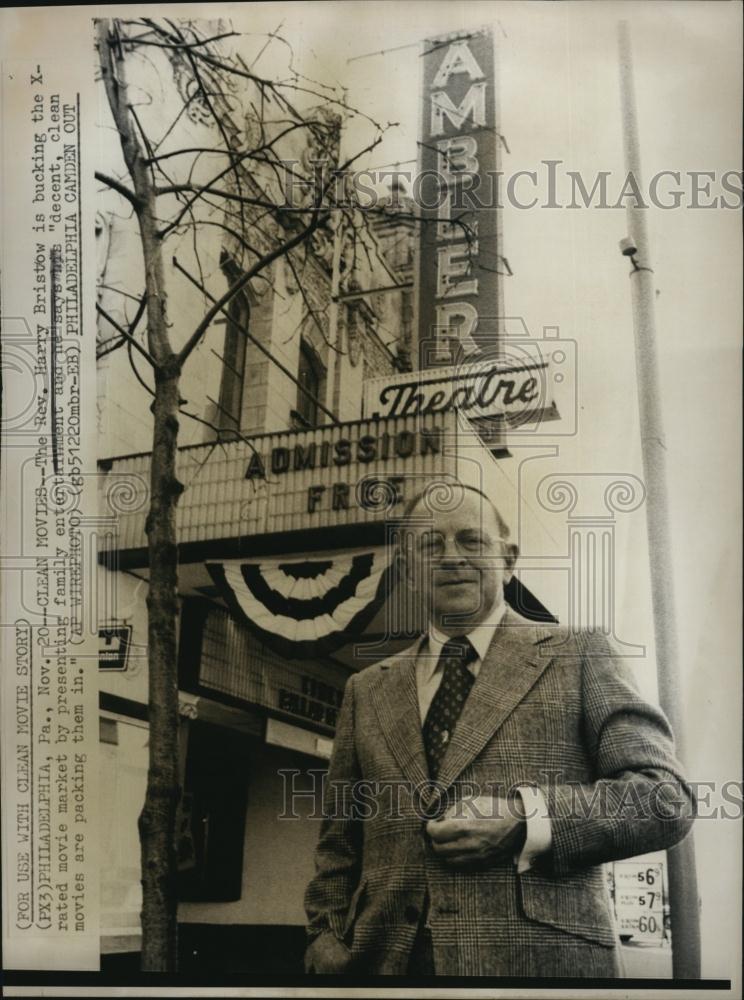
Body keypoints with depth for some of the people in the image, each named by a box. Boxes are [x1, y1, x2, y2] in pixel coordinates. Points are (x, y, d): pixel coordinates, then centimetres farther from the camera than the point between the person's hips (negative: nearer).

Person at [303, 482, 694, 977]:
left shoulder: (579, 656, 4)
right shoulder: (367, 690, 14)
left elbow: (667, 798, -4)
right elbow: (339, 844, 16)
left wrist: (524, 819, -16)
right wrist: (327, 942, 0)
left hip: (540, 959, -3)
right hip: (389, 960, 3)